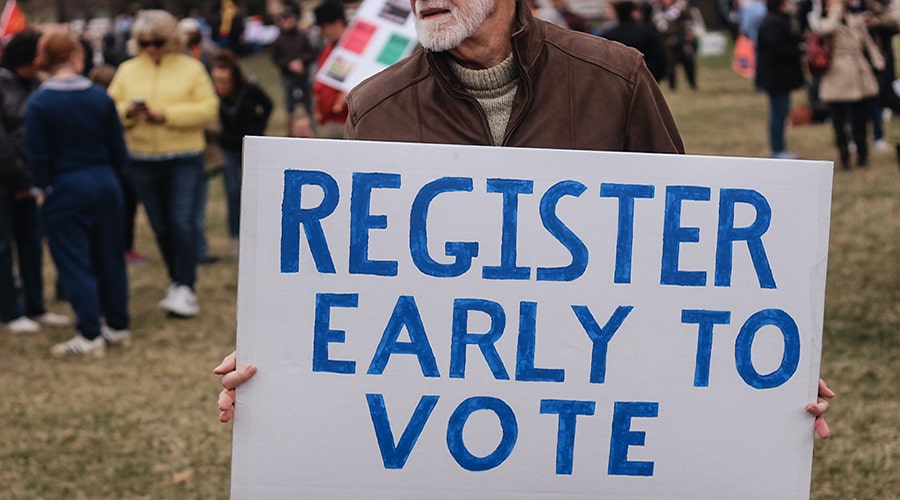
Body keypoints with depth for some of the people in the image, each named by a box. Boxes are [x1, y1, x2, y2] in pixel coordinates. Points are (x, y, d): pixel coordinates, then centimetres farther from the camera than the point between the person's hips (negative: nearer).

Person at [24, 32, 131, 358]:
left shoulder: (39, 103, -11)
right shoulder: (100, 96, -2)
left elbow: (37, 156, -9)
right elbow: (118, 147, 4)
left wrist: (43, 188, 3)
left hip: (66, 189, -4)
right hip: (104, 184, 4)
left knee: (74, 261, 1)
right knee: (109, 257, 14)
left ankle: (90, 335, -1)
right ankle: (118, 326, 23)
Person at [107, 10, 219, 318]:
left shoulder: (191, 68, 0)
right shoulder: (127, 71, 8)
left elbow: (208, 108, -8)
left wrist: (167, 114, -17)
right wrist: (128, 111, -16)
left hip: (184, 158, -3)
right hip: (142, 161, 3)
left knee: (183, 223, -12)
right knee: (161, 227, 9)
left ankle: (185, 289, -12)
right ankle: (177, 281, 23)